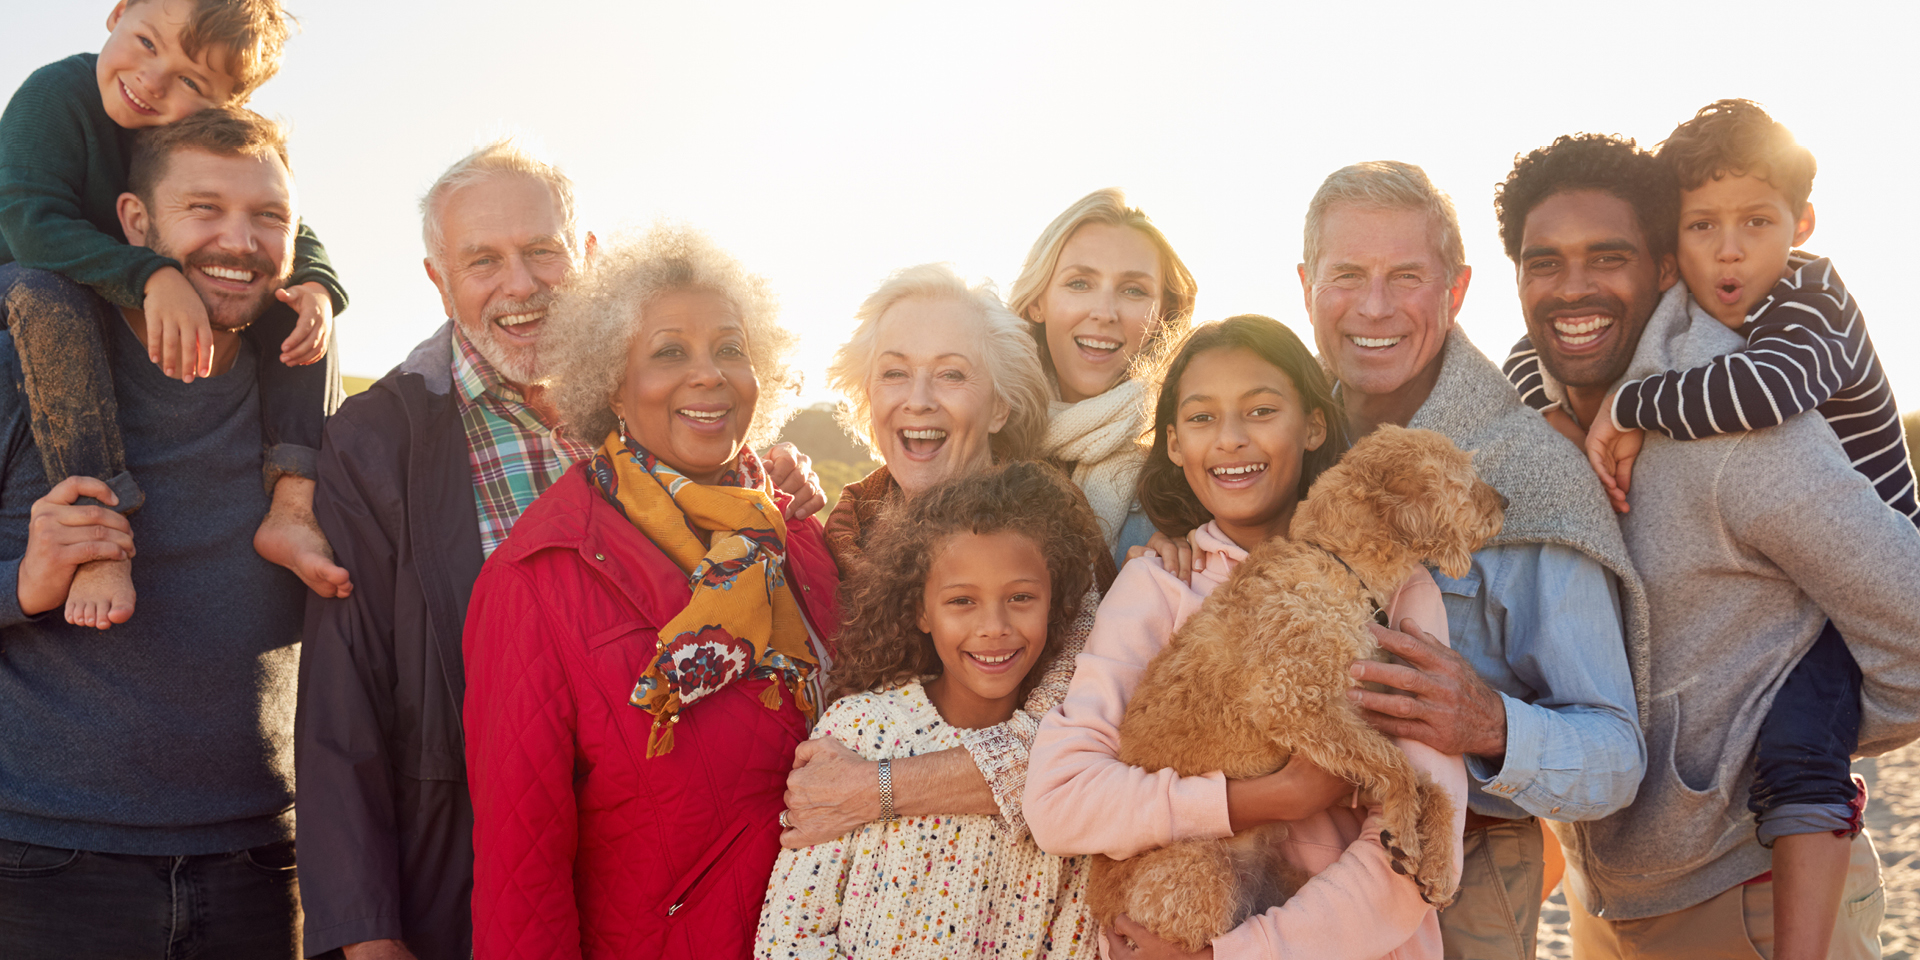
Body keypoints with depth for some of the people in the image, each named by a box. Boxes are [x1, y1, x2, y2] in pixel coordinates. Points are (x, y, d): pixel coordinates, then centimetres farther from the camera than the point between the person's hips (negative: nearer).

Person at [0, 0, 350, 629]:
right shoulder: (54, 96, -21)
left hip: (170, 317, 5)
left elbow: (293, 235, -3)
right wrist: (152, 278, -46)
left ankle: (292, 506, -24)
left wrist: (314, 287, -29)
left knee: (299, 302, -12)